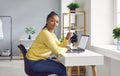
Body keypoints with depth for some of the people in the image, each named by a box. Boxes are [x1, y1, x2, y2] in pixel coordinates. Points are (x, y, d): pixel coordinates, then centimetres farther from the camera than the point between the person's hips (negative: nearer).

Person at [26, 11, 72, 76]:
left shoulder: (52, 33, 10)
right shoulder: (46, 33, -21)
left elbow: (59, 45, 9)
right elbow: (57, 51, -24)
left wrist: (67, 38, -4)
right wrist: (66, 49, -7)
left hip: (40, 59, 10)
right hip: (34, 62, -10)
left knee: (61, 66, 12)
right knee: (62, 69, -8)